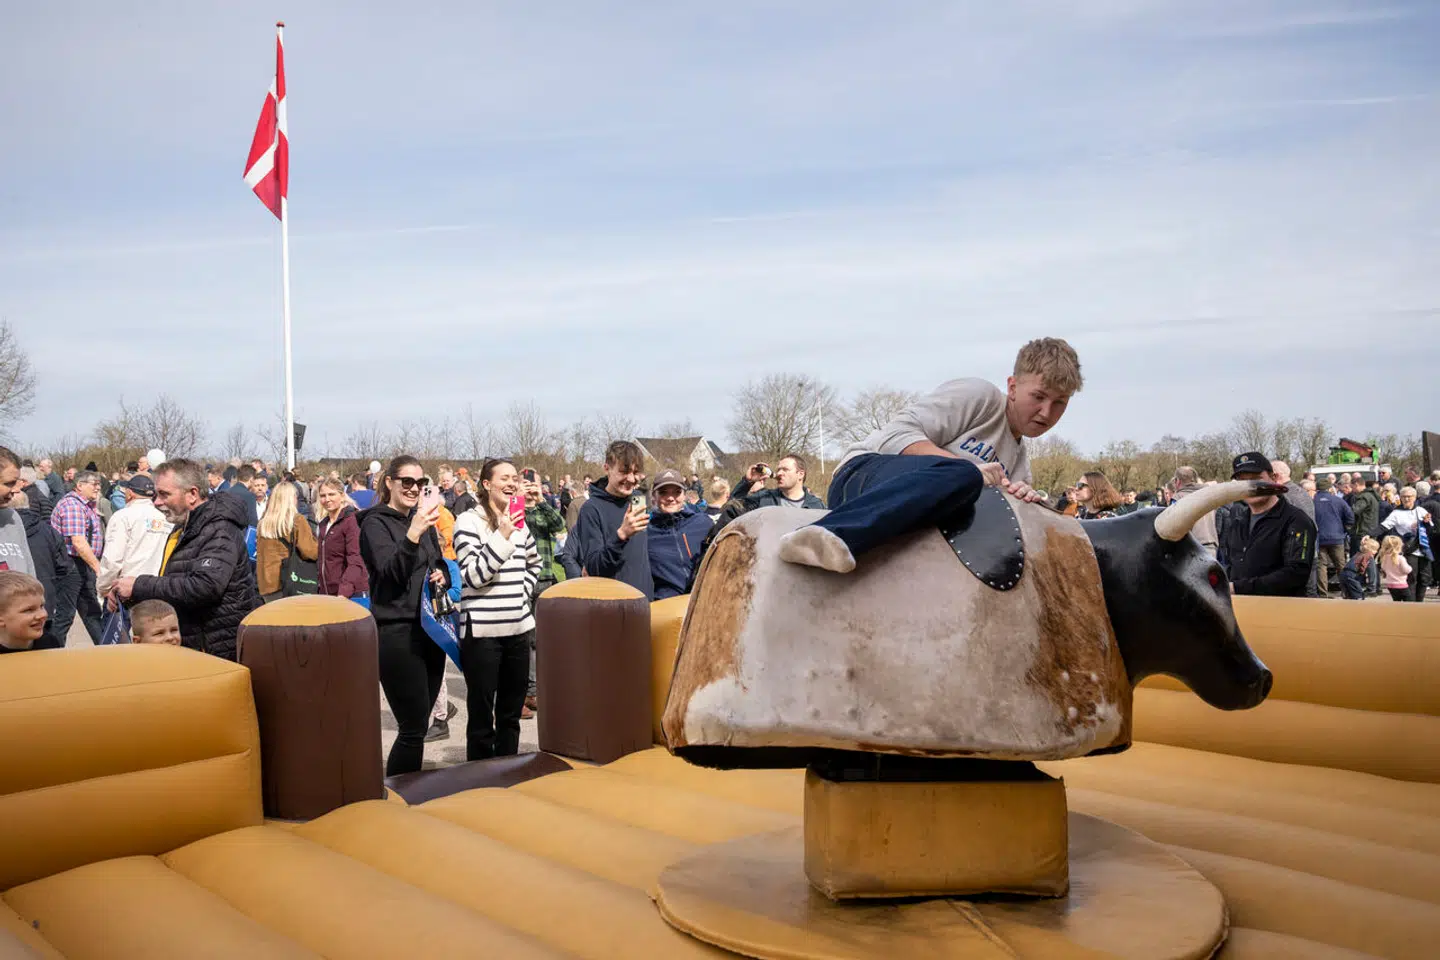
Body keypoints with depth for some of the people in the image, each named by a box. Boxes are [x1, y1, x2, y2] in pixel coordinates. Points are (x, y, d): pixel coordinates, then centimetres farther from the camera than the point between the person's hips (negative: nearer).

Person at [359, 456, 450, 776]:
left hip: (430, 628, 7)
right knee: (414, 727, -7)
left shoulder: (423, 520, 14)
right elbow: (391, 572, -21)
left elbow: (440, 564, 25)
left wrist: (442, 576, 2)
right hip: (396, 632, -7)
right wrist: (413, 534, -36)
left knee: (419, 723, 11)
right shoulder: (376, 523, -6)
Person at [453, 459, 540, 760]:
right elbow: (472, 576, -15)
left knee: (511, 713, 14)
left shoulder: (519, 522, 11)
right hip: (482, 630, -6)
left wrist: (522, 595, 13)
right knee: (481, 715, 3)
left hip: (518, 628, 6)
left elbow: (534, 565, 27)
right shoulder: (469, 521, -7)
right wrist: (502, 536, -20)